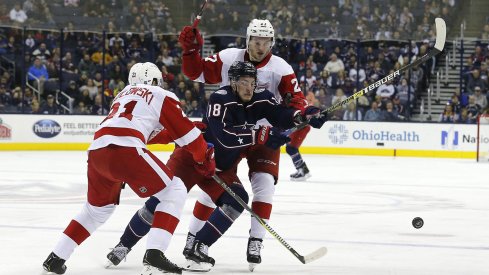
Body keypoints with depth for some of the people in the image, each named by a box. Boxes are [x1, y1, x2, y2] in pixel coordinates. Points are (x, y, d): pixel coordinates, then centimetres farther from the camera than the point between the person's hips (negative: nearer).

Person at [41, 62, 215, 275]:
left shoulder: (124, 94, 33)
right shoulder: (161, 96, 14)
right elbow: (184, 131, 13)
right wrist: (205, 159, 24)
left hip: (96, 151, 7)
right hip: (124, 150, -7)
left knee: (98, 208, 29)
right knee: (174, 191, 4)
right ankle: (153, 255, -12)